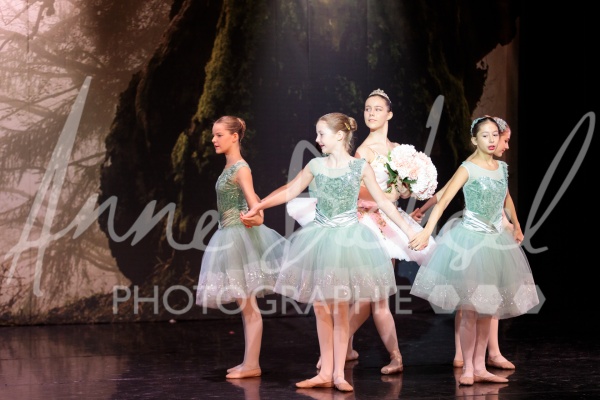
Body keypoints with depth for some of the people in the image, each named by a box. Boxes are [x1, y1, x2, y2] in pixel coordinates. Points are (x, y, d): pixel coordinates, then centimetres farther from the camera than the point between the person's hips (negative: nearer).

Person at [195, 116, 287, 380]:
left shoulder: (241, 168, -11)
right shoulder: (229, 168, 14)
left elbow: (252, 200, -22)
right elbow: (253, 201, 19)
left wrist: (254, 217, -39)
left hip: (240, 236, -9)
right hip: (229, 237, 9)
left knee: (248, 306, -5)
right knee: (245, 305, 11)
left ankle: (252, 364, -1)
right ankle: (249, 362, 17)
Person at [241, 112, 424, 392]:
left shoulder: (360, 166, -4)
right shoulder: (315, 165, 3)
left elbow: (382, 202, 0)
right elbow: (290, 191, 10)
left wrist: (408, 231, -2)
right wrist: (257, 207, 7)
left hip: (347, 238, -3)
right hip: (319, 238, 3)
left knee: (340, 311, 1)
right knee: (321, 309, 5)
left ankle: (339, 373, 9)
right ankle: (325, 373, 14)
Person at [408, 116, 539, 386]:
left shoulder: (502, 168, 7)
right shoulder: (467, 169, -10)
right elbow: (443, 201, -19)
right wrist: (426, 232, -30)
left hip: (497, 241, 6)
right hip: (471, 240, -6)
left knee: (487, 309, 8)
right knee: (470, 310, -4)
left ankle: (480, 368, 14)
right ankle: (467, 369, 4)